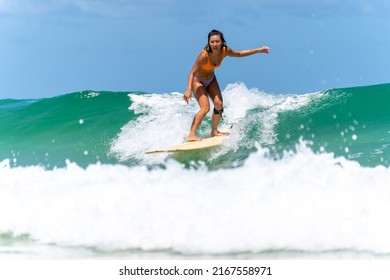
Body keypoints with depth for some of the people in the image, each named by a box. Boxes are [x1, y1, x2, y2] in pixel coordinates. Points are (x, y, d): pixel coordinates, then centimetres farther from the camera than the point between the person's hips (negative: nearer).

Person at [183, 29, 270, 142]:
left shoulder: (225, 51, -19)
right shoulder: (204, 55, -36)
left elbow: (239, 54, 1)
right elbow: (192, 73, -33)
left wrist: (258, 50, 0)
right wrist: (188, 89, -44)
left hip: (210, 79, 6)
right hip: (198, 81, -6)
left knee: (219, 104, -4)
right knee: (205, 108, -19)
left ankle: (214, 131, 16)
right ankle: (191, 136, -18)